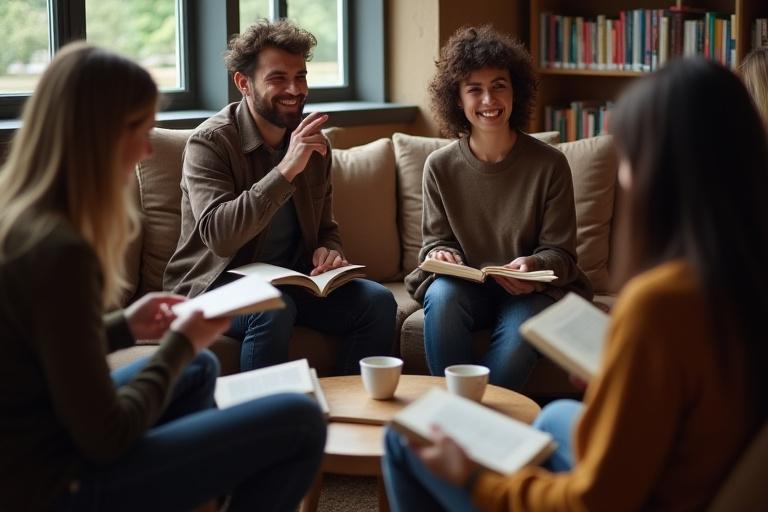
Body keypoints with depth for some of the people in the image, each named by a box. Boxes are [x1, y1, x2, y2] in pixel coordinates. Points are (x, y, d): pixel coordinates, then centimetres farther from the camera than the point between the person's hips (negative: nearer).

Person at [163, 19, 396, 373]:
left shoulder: (314, 143, 5)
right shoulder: (209, 143, -14)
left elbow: (326, 228, 17)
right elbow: (218, 235, -28)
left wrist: (329, 251, -8)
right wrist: (287, 169, -33)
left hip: (290, 280, 6)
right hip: (215, 284, -5)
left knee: (377, 301, -15)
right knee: (274, 310, -35)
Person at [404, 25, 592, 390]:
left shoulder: (550, 164, -6)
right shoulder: (440, 167, -1)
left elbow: (560, 252, -3)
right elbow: (435, 239, 8)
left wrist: (533, 264, -25)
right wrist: (440, 255, -17)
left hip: (529, 290, -1)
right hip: (465, 287, 2)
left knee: (522, 328, -34)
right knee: (442, 296, -32)